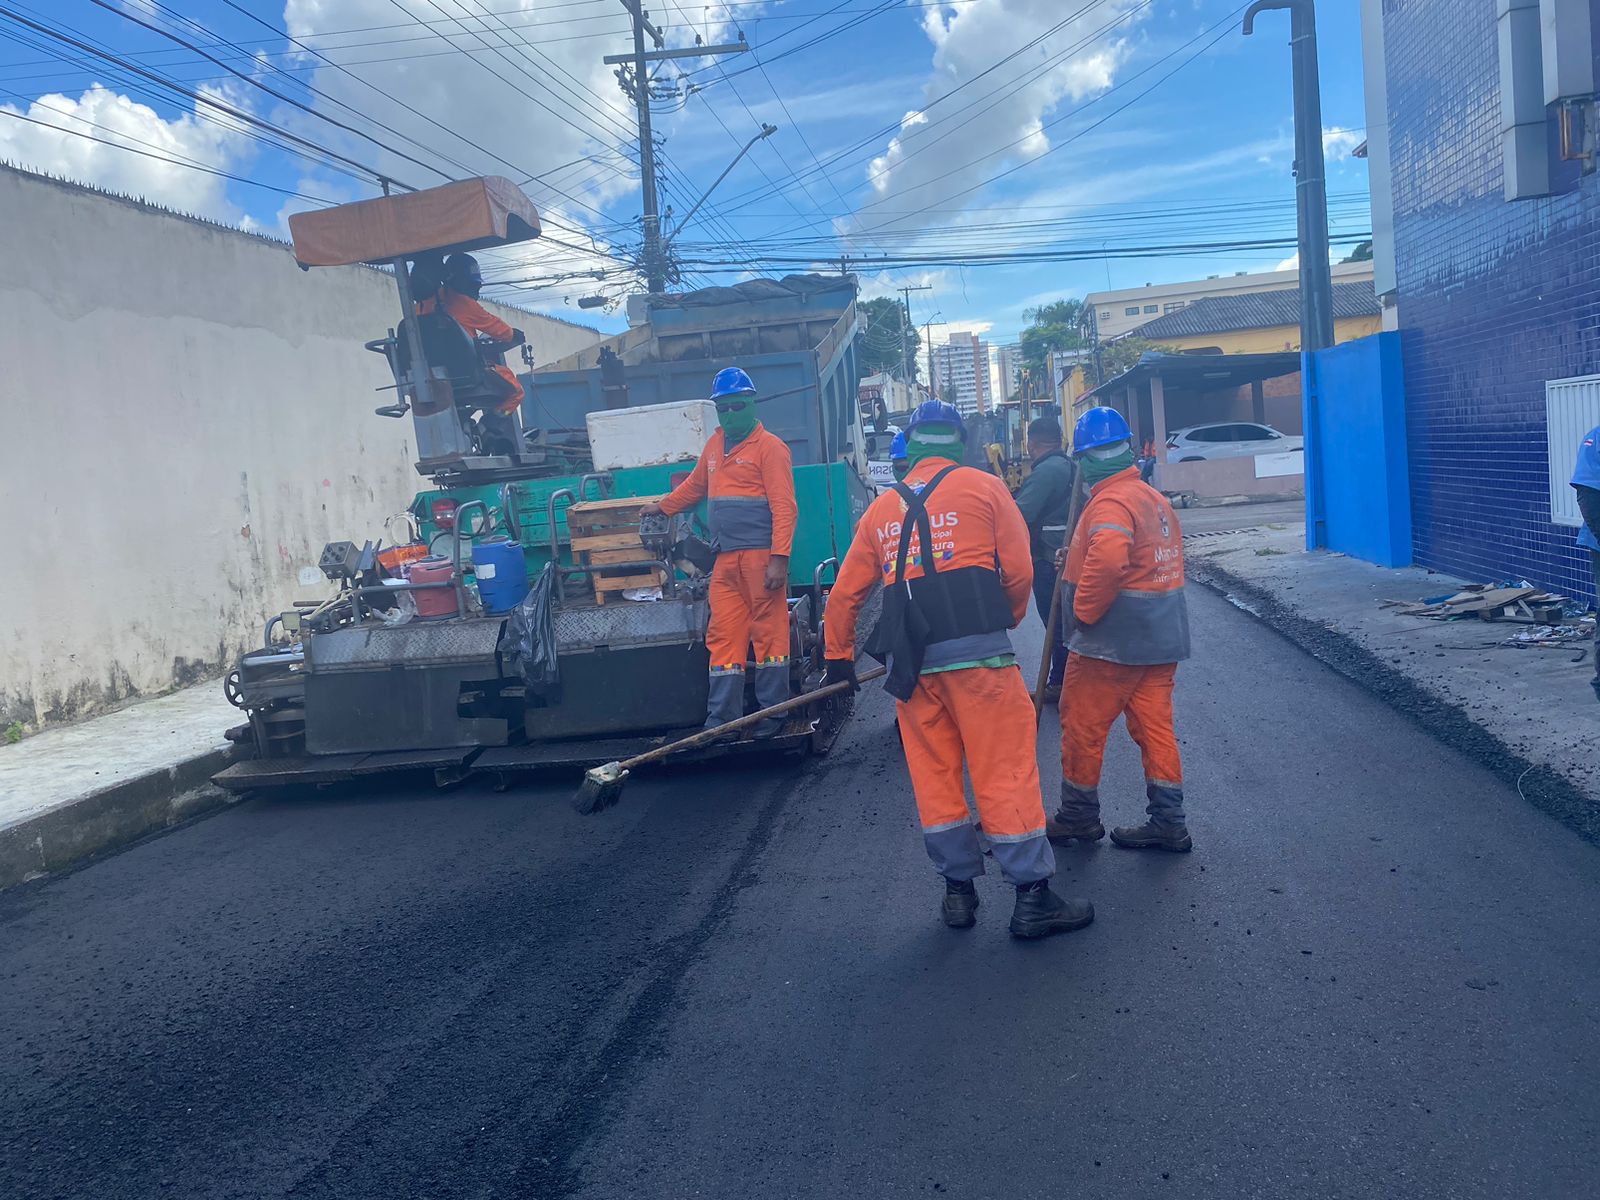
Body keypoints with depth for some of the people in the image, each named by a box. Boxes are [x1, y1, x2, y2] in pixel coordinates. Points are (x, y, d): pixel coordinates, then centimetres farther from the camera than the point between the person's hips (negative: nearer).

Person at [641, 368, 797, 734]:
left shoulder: (769, 447, -4)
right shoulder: (715, 445, 18)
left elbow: (784, 507, -11)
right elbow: (695, 485, 36)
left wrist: (779, 559, -18)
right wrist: (662, 507, 43)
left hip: (760, 556, -7)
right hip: (725, 560, 7)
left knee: (769, 633, -1)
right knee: (722, 636, 5)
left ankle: (772, 714, 8)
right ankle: (721, 718, 10)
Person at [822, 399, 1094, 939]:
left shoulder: (881, 510, 16)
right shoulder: (982, 487, 6)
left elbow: (845, 593, 18)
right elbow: (1018, 572, 2)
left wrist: (838, 657, 30)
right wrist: (1007, 620, 21)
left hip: (910, 660, 4)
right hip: (977, 650, -3)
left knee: (933, 773, 13)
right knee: (1006, 770, 0)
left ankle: (958, 890, 20)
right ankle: (1032, 898, 4)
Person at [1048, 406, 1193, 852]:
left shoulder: (1111, 502, -17)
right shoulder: (1155, 499, 13)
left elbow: (1107, 561, -33)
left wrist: (1083, 611, -20)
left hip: (1111, 640, -9)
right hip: (1163, 635, 9)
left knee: (1082, 724, 5)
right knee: (1155, 726, 12)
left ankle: (1078, 816, 17)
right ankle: (1168, 822, 15)